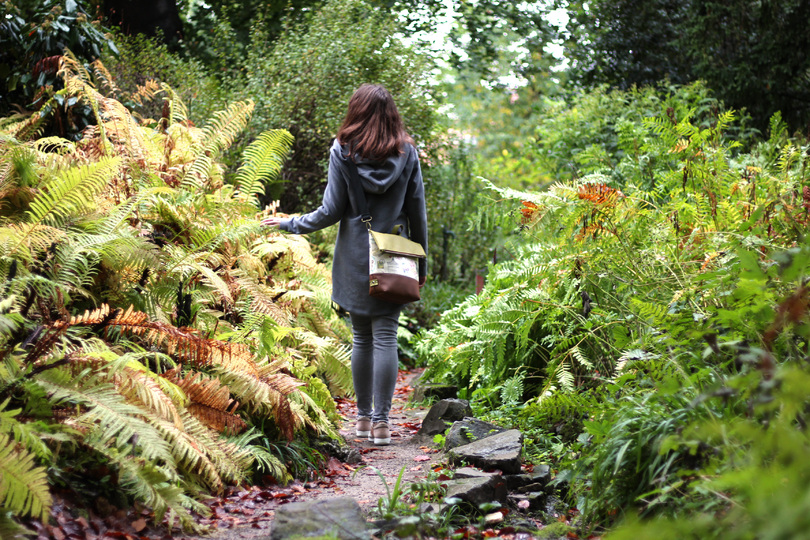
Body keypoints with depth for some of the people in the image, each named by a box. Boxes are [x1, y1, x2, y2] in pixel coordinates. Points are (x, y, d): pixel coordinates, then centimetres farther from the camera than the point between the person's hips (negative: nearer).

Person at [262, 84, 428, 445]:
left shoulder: (343, 151, -3)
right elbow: (417, 212, 5)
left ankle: (363, 417, 17)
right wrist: (421, 262, 13)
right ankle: (380, 421, 0)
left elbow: (332, 211, -3)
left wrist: (289, 224, 11)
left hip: (354, 258, 0)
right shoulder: (406, 152, 1)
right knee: (385, 337, 0)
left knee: (361, 337, 10)